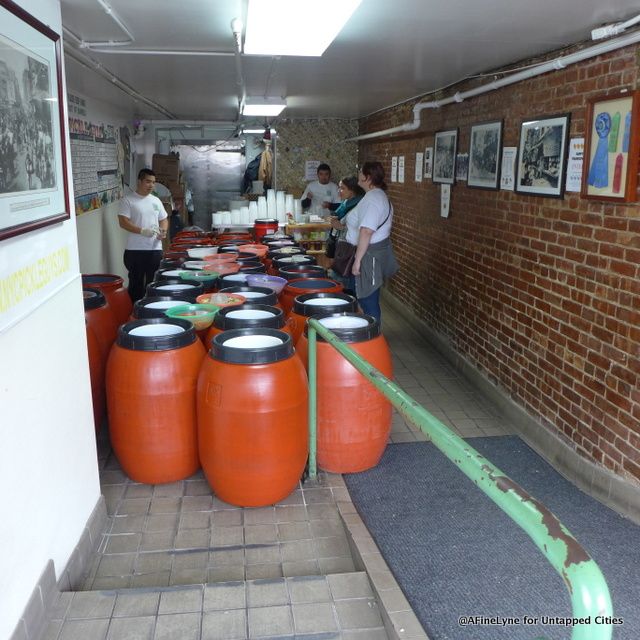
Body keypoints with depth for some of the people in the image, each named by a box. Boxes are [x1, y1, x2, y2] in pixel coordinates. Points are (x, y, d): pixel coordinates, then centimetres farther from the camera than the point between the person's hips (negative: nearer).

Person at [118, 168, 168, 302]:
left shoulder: (156, 200, 12)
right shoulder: (128, 200, -4)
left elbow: (164, 220, 18)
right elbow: (123, 222, -11)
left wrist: (163, 231, -4)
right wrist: (142, 231, -22)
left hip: (155, 249, 4)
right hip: (135, 250, -4)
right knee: (136, 282, 3)